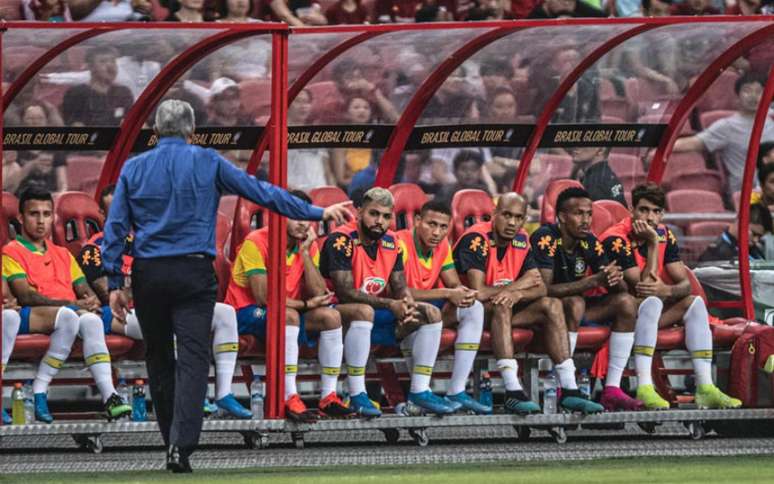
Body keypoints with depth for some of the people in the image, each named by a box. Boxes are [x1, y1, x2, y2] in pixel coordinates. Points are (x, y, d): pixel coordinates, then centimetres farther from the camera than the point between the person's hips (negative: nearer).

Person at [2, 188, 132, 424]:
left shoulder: (62, 254, 30)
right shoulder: (12, 252, 8)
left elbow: (84, 289, 23)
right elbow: (25, 296, -7)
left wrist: (91, 301, -4)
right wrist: (72, 304, -16)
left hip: (74, 311, 5)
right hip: (32, 317, -5)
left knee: (91, 320, -32)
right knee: (67, 316, -38)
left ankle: (109, 396, -48)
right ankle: (39, 391, -36)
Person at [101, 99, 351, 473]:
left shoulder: (133, 169, 6)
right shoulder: (207, 163, 2)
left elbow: (115, 227, 2)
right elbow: (261, 191, 3)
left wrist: (114, 284, 5)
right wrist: (316, 213, 8)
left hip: (148, 275, 2)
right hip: (193, 274, -2)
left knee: (158, 358, 15)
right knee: (192, 358, -6)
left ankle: (174, 441, 19)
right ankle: (182, 444, -22)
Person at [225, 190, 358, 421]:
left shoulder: (308, 247, 5)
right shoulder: (256, 242, -15)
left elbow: (319, 294, -6)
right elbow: (263, 296, -21)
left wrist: (305, 252, -11)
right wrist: (306, 304, -13)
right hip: (247, 313, -7)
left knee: (331, 316, -14)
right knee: (289, 315, -36)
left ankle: (328, 397, -14)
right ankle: (289, 398, -40)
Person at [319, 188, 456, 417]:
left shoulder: (390, 242, 6)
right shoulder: (341, 240, -18)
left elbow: (400, 288, 9)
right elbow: (346, 293, -24)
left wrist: (408, 306, -15)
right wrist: (391, 305, -24)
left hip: (376, 315, 8)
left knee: (431, 314, -3)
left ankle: (420, 390, -3)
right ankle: (357, 396, -35)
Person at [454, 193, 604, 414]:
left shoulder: (521, 240, 3)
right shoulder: (476, 239, -20)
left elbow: (540, 288, -2)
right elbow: (478, 292, -28)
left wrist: (517, 294, -26)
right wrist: (518, 285, -14)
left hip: (503, 308, 7)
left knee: (552, 305, -11)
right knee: (501, 306, -36)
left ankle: (569, 391, -18)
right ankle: (513, 393, -45)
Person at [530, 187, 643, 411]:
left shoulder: (590, 243, 0)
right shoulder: (546, 239, -20)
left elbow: (619, 289, 1)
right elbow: (545, 289, -31)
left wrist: (615, 278, -25)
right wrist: (594, 281, -35)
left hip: (575, 306, 7)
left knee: (626, 302, -10)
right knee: (575, 303, -36)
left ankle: (612, 389, -16)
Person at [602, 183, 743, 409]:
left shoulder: (664, 235, 3)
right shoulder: (616, 240, -19)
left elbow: (685, 284, -2)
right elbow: (643, 287, -26)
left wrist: (667, 290, -26)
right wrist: (653, 243, -25)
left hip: (642, 313, 7)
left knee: (694, 303, -9)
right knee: (651, 302, -34)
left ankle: (705, 388, -19)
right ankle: (644, 389, -44)